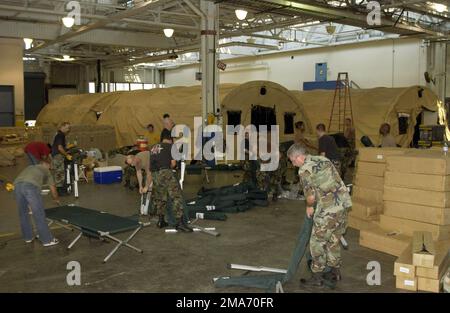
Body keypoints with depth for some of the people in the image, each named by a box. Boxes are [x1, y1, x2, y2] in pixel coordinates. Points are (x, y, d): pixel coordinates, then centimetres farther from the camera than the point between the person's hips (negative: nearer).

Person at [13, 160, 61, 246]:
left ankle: (28, 237, 31)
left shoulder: (30, 167, 40)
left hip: (17, 185, 5)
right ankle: (47, 240, 5)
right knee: (39, 215, 0)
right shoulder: (46, 171, 28)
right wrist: (56, 200, 52)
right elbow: (53, 189, 32)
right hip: (31, 186, -5)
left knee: (23, 214, 19)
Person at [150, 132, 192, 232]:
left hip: (154, 174, 7)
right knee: (176, 196, -5)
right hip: (165, 172, -7)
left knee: (160, 198, 20)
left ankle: (161, 221, 29)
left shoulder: (153, 147, 24)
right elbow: (173, 162, -1)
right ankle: (180, 222, -11)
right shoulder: (170, 146, 6)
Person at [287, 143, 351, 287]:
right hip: (343, 203, 8)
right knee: (334, 240, 20)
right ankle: (335, 272, 31)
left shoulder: (304, 170, -10)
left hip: (328, 209, -8)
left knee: (317, 242, 5)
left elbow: (311, 196, -14)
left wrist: (309, 207, 7)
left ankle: (317, 277, 14)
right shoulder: (323, 159, 15)